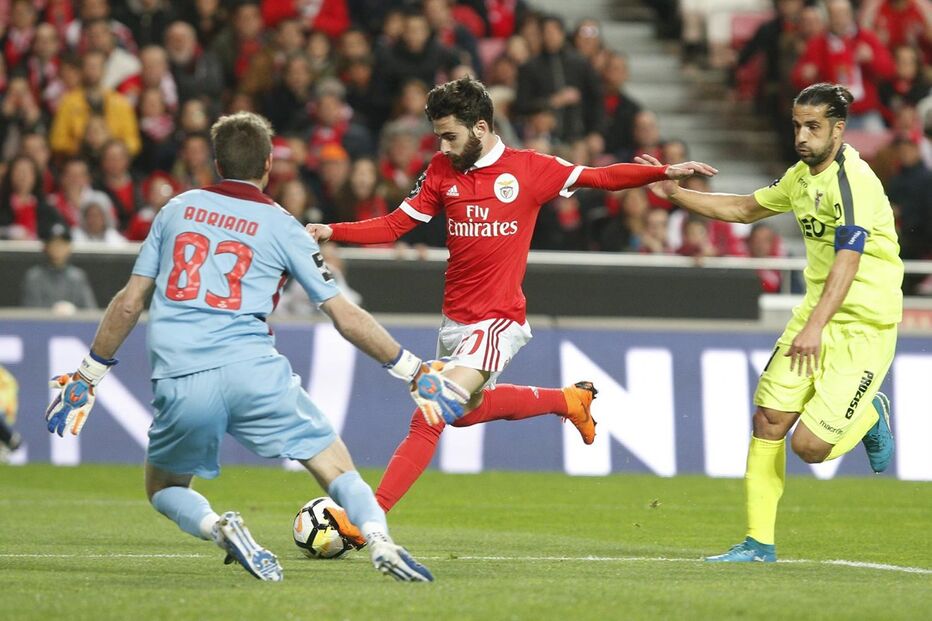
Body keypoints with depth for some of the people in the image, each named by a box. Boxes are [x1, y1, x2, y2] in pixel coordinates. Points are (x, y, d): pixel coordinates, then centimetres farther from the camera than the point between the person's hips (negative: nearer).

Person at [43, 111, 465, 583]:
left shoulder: (177, 208, 16)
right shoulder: (280, 226, 9)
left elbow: (129, 303, 15)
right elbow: (345, 316, 8)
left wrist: (87, 377, 25)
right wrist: (415, 371, 16)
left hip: (178, 381, 1)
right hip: (252, 371, -1)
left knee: (164, 490, 22)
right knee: (337, 468, 8)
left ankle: (216, 527, -9)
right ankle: (379, 538, -20)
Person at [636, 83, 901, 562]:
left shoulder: (854, 180, -20)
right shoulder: (801, 176, 8)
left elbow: (847, 259, -32)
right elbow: (745, 209, 25)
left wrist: (815, 327, -43)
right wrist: (674, 193, 19)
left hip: (864, 326, -8)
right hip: (815, 314, 8)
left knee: (810, 446, -12)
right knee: (768, 419, -3)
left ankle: (870, 416, 20)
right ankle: (759, 541, 7)